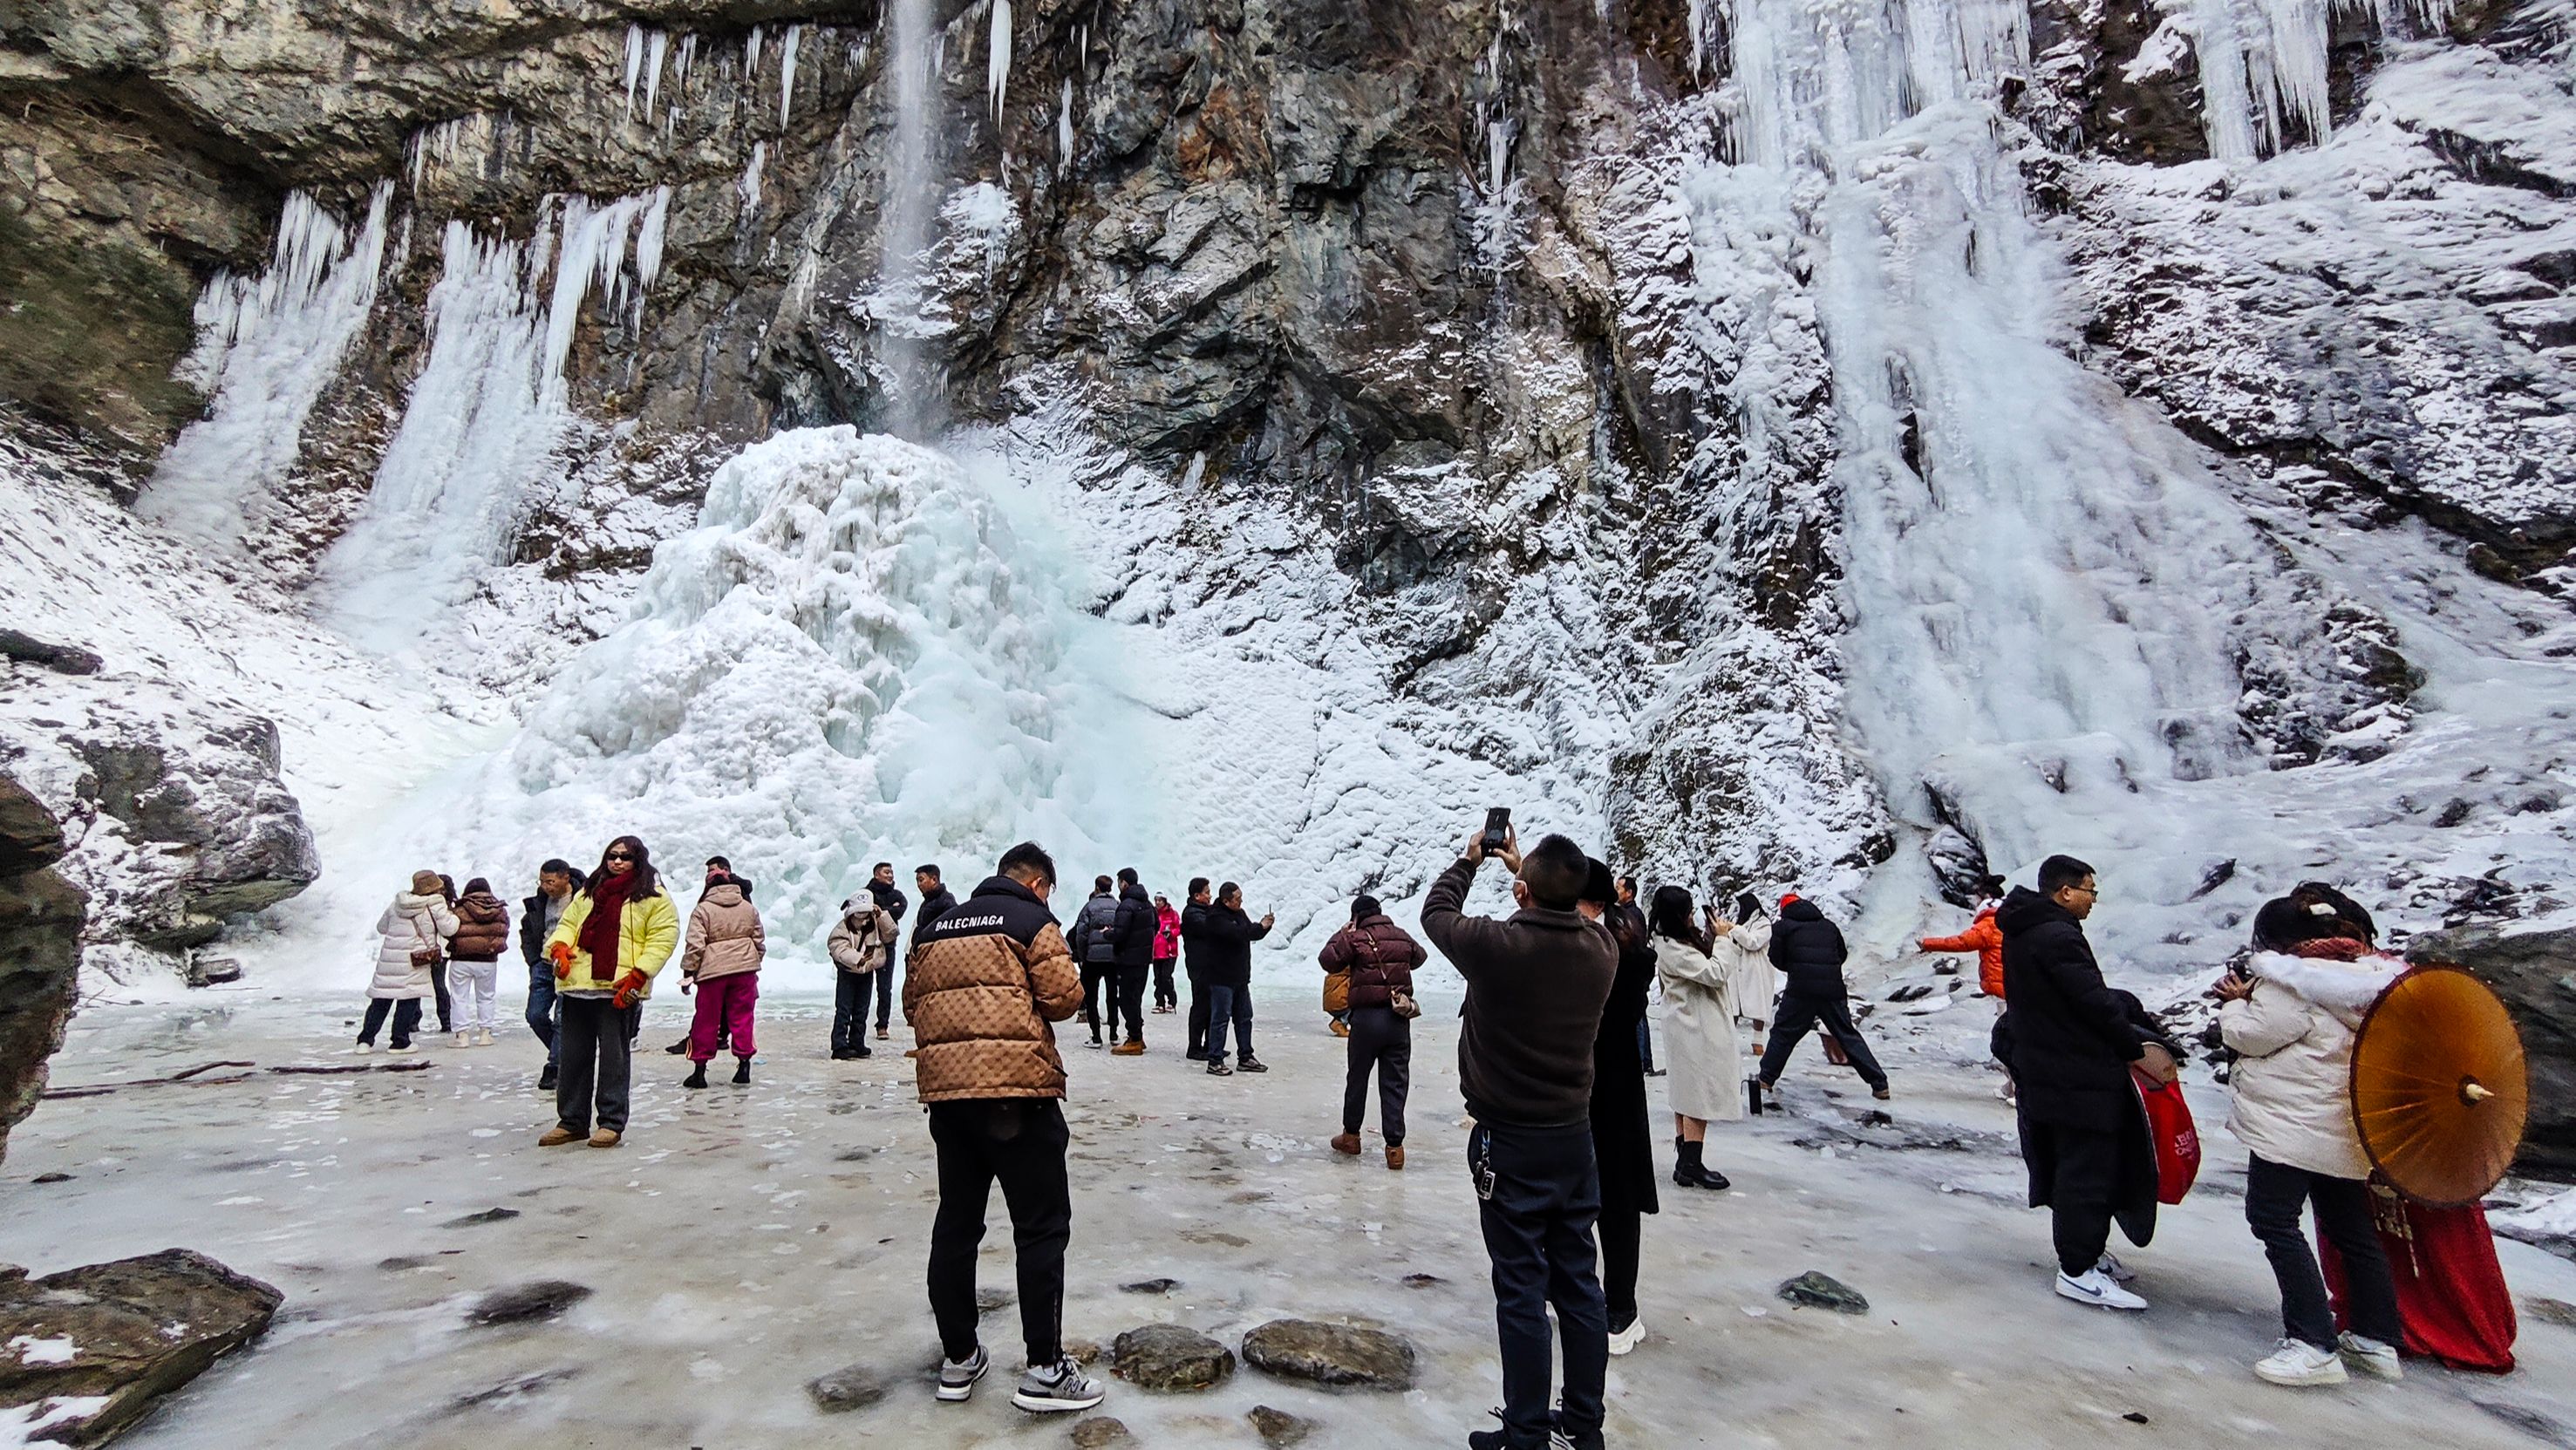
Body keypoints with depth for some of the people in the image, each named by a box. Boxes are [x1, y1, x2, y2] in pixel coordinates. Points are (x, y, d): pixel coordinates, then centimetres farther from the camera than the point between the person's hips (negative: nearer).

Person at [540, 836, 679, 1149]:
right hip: (577, 987, 6)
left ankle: (612, 1123, 7)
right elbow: (568, 924, 20)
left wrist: (637, 976, -15)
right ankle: (572, 1122, 23)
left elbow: (663, 938, -5)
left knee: (614, 1057, -1)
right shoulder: (589, 893, 20)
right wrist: (559, 947, -3)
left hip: (618, 991, -5)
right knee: (573, 1056, 11)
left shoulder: (655, 898, 2)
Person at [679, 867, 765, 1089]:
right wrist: (754, 963, 26)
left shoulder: (702, 910, -3)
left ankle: (699, 1068, 11)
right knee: (742, 1016, 9)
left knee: (706, 1020, 7)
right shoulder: (749, 909, 9)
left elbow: (695, 945, -9)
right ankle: (743, 1065, 9)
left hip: (712, 970, -3)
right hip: (744, 969, 3)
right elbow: (760, 941, 14)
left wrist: (688, 972, -1)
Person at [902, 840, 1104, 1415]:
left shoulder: (934, 929, 16)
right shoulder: (1033, 921, -4)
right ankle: (1045, 1368, 2)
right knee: (1042, 1226, 1)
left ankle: (958, 1357, 26)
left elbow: (912, 1003, 17)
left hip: (944, 1087, 7)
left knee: (956, 1222, 16)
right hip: (1017, 1087, -7)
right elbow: (1063, 997, -10)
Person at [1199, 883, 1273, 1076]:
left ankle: (1245, 1058, 23)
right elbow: (1237, 933, -29)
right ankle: (1215, 1061, 5)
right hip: (1222, 978, -9)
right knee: (1220, 1018, -3)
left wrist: (1264, 925, -4)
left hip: (1240, 977, 9)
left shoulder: (1239, 913, 12)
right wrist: (1260, 926, -17)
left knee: (1244, 1017, 14)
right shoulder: (1216, 917, -16)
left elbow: (1252, 933, 17)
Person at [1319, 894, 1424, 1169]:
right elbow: (1419, 957, 24)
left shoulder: (1356, 938, -7)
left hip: (1367, 1017, -3)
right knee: (1395, 1082, 6)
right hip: (1399, 1019, 3)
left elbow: (1328, 960, -6)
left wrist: (1343, 934, 4)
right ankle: (1395, 1145, 4)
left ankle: (1351, 1135, 26)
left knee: (1357, 1077, 14)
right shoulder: (1402, 937, 7)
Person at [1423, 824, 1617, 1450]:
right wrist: (1523, 865, 24)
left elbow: (1436, 912, -2)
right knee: (1579, 1283, 15)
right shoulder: (1602, 949, -8)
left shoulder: (1497, 945, -22)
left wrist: (1469, 860, 15)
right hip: (1575, 1136, 5)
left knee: (1522, 1290, 4)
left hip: (1511, 1144, -5)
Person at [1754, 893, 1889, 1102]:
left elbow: (1776, 959, 6)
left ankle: (1766, 1079, 8)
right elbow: (1843, 955, 23)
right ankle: (1879, 1084, 11)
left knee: (1783, 1034, 8)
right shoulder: (1829, 926, 17)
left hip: (1801, 991, -3)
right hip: (1833, 990, 3)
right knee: (1848, 1036, 13)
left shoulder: (1783, 927, 5)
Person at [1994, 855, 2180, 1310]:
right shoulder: (2058, 937, -21)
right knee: (2087, 1170, -2)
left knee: (2067, 1166, 19)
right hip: (2079, 1077, -10)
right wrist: (2138, 1050, -7)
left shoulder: (2024, 931, 12)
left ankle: (2082, 1250, 31)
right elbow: (2094, 1003, -20)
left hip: (2041, 1068, 10)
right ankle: (2079, 1271, 5)